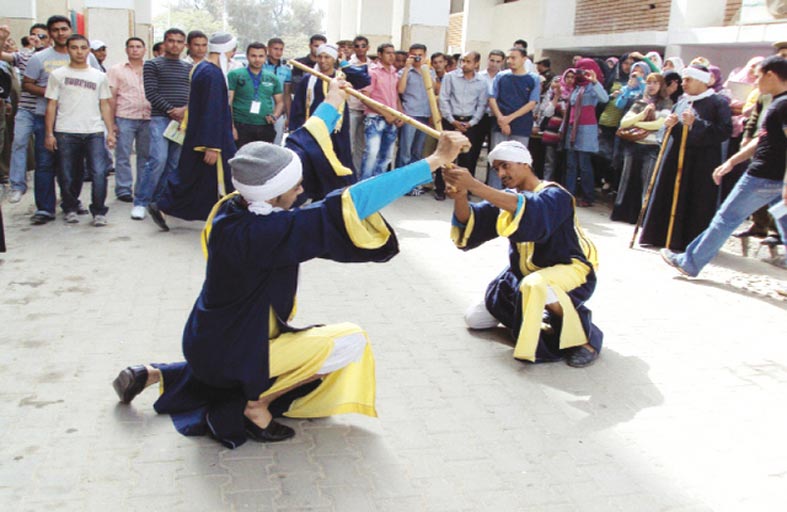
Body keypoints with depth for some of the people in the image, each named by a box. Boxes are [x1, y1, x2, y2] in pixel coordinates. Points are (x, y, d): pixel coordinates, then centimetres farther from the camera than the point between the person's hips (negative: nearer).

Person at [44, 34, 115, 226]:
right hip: (66, 133, 0)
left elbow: (105, 105, 13)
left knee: (99, 172, -12)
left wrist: (111, 131, 4)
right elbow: (51, 105, 5)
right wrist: (49, 133, -1)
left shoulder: (99, 76, 12)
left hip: (94, 132, 1)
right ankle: (70, 209, 23)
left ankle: (99, 212, -1)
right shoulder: (58, 75, 7)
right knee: (67, 176, 4)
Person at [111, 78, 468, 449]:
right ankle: (255, 407, 0)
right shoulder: (257, 232, -34)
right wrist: (434, 161, -37)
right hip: (230, 353, -8)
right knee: (351, 342, -9)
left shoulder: (236, 207, -11)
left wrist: (332, 101, 16)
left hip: (210, 342, 8)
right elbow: (349, 207, -38)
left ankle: (155, 375, 29)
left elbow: (299, 152, 4)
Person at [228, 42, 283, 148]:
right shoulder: (235, 75, 3)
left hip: (266, 128, 4)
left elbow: (280, 102, 20)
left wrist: (275, 115, -1)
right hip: (241, 127, -3)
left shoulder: (272, 78, 14)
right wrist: (231, 126, -11)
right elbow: (228, 102, -2)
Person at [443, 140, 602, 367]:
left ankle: (584, 337, -17)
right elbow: (469, 222, -13)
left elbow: (528, 210, -43)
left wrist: (474, 185, -50)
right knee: (474, 319, 8)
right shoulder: (507, 197, 2)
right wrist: (460, 195, -35)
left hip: (570, 270, -7)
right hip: (525, 272, 8)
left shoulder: (555, 195, -19)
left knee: (534, 285, -41)